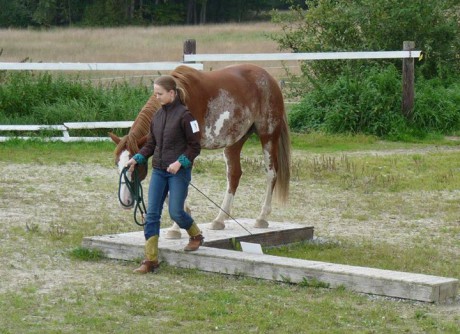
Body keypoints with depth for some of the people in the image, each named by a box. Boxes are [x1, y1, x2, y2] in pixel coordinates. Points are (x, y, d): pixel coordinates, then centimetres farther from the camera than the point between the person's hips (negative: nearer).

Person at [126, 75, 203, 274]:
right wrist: (137, 159, 1)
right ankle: (150, 259, 0)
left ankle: (196, 236, 28)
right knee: (152, 214, -1)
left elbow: (195, 146, -9)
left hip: (179, 171, -6)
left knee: (176, 212, -4)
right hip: (158, 170, 6)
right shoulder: (157, 115, 9)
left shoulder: (184, 115, -11)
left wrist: (180, 162, -20)